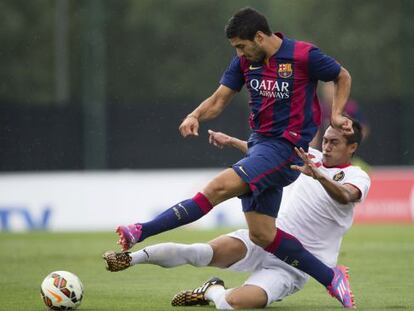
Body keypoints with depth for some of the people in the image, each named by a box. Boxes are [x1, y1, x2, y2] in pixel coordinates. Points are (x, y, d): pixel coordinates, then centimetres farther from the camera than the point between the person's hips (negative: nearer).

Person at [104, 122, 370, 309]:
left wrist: (319, 176, -50)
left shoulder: (357, 177, -6)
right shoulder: (313, 158, 12)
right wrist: (232, 142, 32)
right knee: (202, 252, -27)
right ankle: (131, 258, -12)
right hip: (265, 239, 5)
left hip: (293, 266, -5)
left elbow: (345, 196, -32)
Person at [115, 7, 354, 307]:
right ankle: (330, 277, 13)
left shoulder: (304, 56, -9)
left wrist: (335, 114, -4)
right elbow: (218, 100, 9)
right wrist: (195, 116, -11)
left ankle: (142, 232, -26)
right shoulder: (245, 61, 7)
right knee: (261, 235, 2)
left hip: (286, 146, -8)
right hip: (259, 143, 8)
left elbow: (343, 77, 7)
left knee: (220, 187, -23)